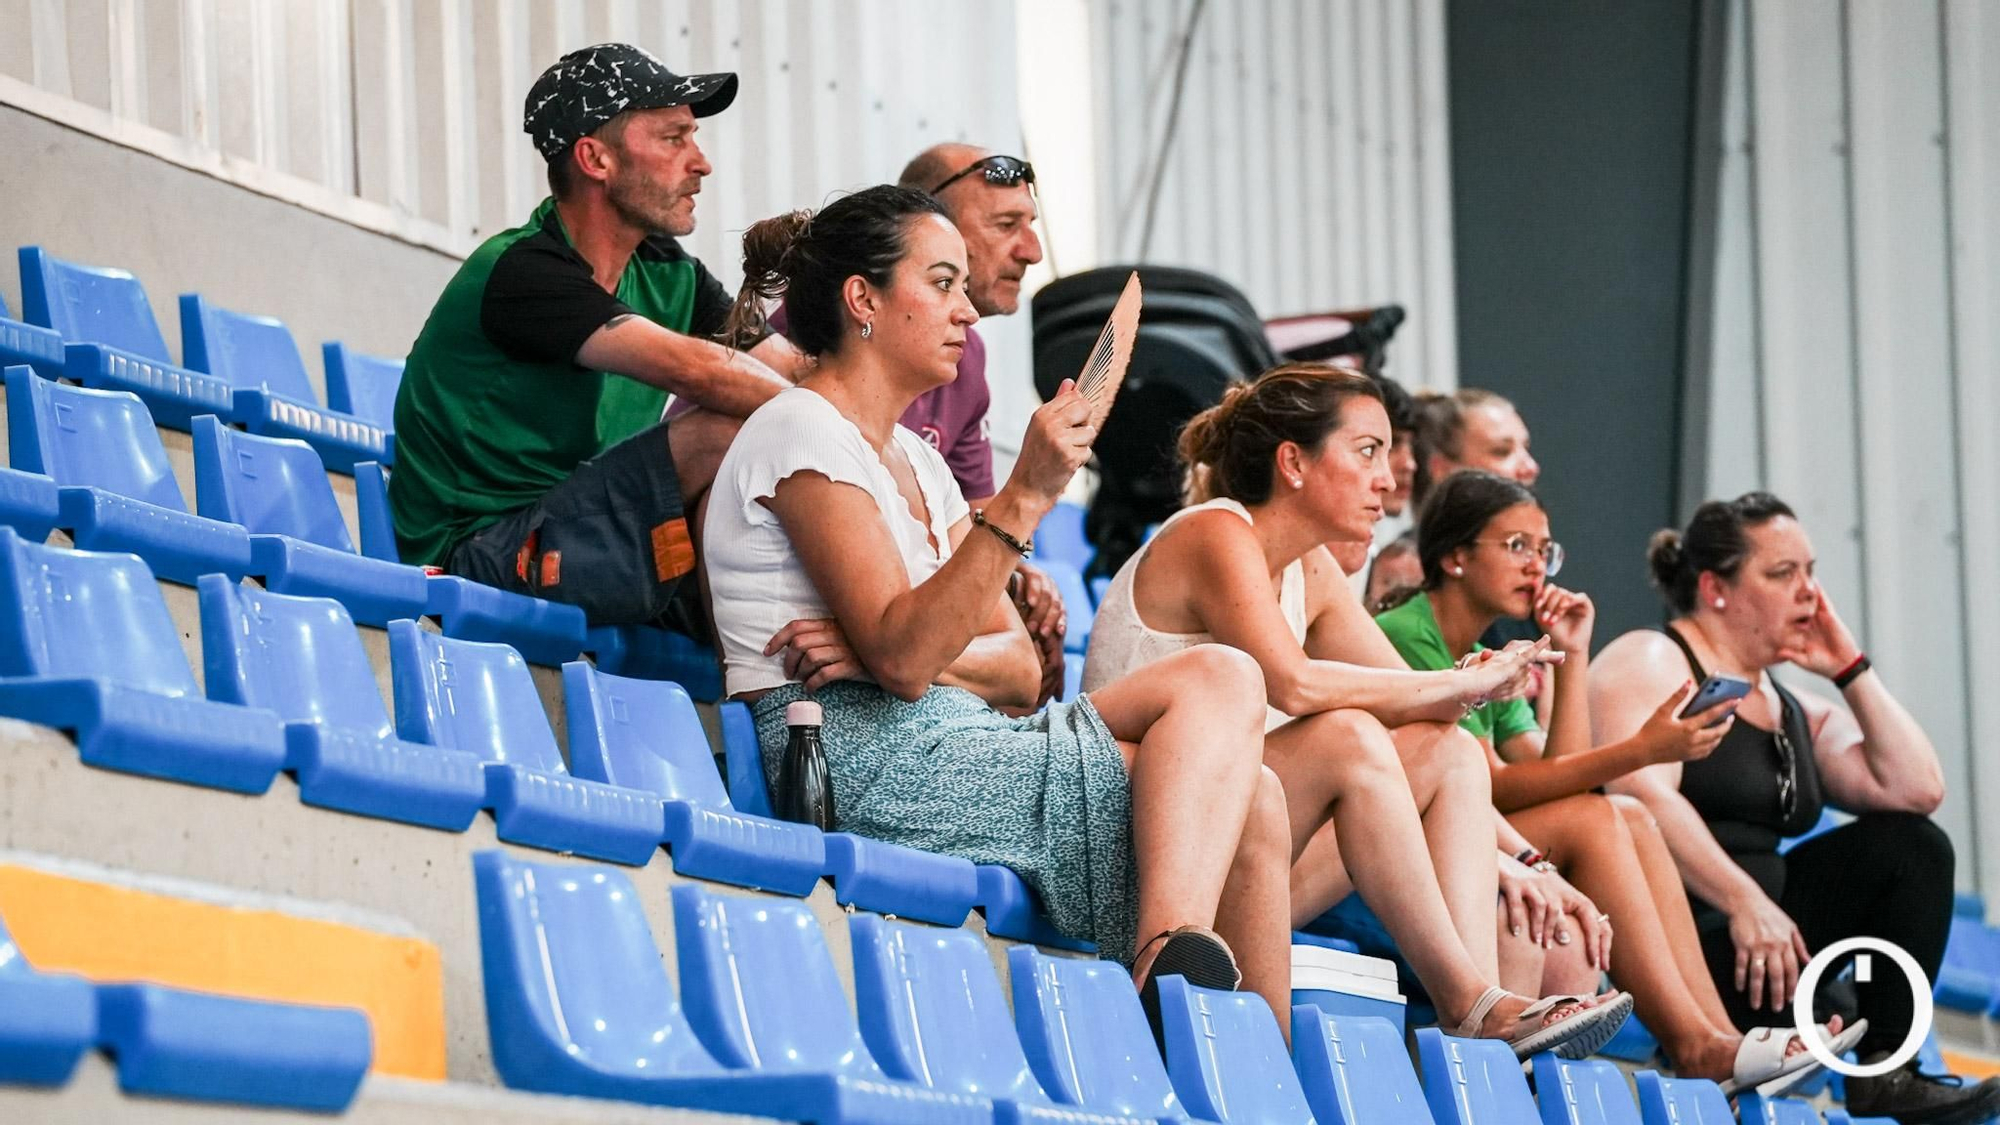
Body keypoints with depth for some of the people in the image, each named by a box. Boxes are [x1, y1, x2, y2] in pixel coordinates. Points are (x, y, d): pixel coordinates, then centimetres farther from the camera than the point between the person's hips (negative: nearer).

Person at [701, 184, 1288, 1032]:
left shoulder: (916, 461, 22)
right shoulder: (801, 434, -6)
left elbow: (1021, 667, 12)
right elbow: (903, 660, -18)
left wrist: (899, 649, -9)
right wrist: (1023, 499, -24)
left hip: (942, 749, 8)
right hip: (871, 764, -8)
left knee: (1251, 798, -7)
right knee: (1221, 683, -12)